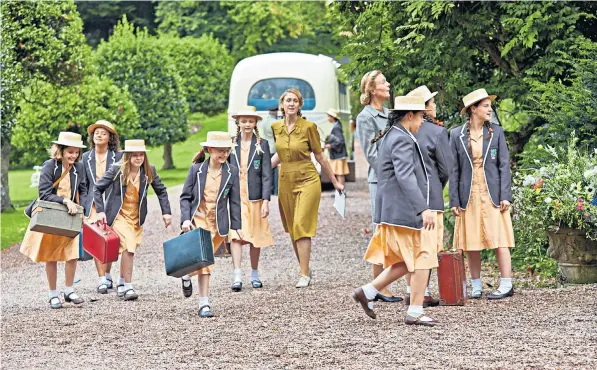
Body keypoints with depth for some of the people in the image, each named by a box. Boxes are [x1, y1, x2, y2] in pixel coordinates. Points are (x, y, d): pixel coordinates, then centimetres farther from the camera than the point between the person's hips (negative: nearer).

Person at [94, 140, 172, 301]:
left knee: (129, 250, 9)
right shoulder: (117, 170, -13)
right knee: (127, 247, -18)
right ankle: (128, 287, -14)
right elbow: (98, 188, -7)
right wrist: (100, 211, -13)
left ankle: (121, 284, 27)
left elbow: (161, 191, 7)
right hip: (119, 215, -4)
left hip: (136, 217, 4)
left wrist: (166, 212, 0)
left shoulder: (149, 171, -4)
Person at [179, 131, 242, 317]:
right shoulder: (196, 169, -4)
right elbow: (185, 197, 0)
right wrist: (185, 219, -11)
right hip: (197, 220, -2)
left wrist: (237, 226, 2)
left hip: (218, 224, 2)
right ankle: (204, 303, 4)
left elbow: (234, 201, 4)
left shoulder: (232, 172, -1)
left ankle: (188, 276, 32)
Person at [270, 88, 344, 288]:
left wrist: (335, 181, 6)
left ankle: (305, 275, -11)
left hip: (307, 181, -5)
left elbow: (320, 156, 0)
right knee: (292, 230, 8)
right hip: (286, 182, 5)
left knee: (301, 227, -13)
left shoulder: (308, 127, -9)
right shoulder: (276, 127, 4)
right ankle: (305, 269, 19)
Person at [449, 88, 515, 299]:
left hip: (493, 195, -1)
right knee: (470, 244, 4)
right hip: (469, 196, 1)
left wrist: (505, 196, -6)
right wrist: (454, 201, -2)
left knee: (499, 239, -4)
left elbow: (504, 165, 3)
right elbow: (453, 170, 4)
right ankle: (476, 286, 13)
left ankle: (506, 285, -1)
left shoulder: (496, 132, 5)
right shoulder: (457, 135, 4)